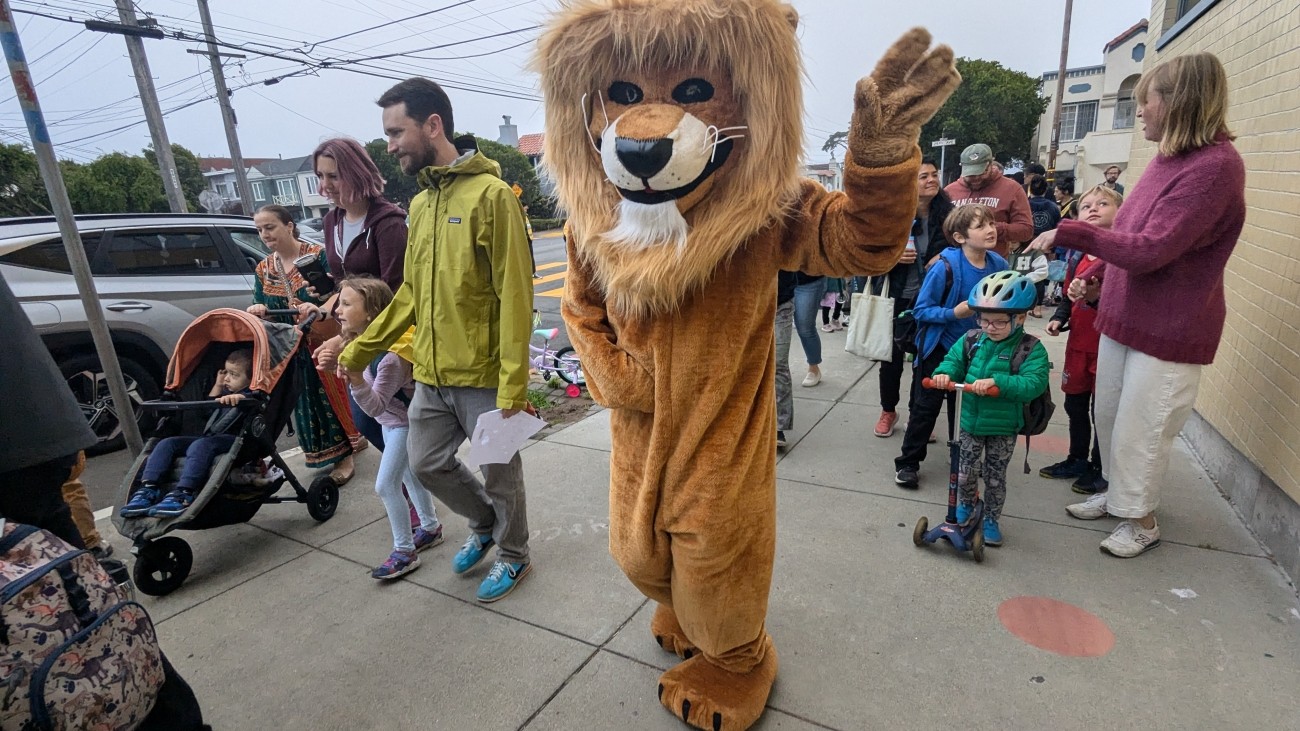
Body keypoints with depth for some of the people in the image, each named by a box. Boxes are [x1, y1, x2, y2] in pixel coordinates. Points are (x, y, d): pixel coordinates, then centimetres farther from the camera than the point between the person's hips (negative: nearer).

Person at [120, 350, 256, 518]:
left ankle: (182, 494, -47)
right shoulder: (225, 394, 31)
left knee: (200, 445, -37)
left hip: (234, 441, -10)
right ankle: (148, 488, -17)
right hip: (209, 438, 10)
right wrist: (217, 386, 31)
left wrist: (238, 397, -45)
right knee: (167, 443, -4)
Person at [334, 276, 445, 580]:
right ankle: (430, 527, 41)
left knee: (386, 485, -5)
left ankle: (404, 552, 9)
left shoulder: (391, 356, -34)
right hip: (392, 420, 10)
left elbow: (375, 406, -34)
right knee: (409, 475, 22)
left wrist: (356, 380, -46)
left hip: (406, 422, -10)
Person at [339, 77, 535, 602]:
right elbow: (412, 292, 16)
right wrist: (361, 348, 15)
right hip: (431, 376, 8)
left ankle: (512, 555, 34)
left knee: (500, 474, 9)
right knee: (428, 464, 18)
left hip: (484, 376, -7)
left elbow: (515, 295, -17)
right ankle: (485, 524, 43)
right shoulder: (420, 204, 11)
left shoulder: (491, 195, -12)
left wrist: (513, 382, -20)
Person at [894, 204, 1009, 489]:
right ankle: (907, 462, 18)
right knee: (927, 406, 3)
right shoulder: (945, 267, -23)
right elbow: (921, 310, -19)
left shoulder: (999, 265, -8)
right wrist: (954, 313, -30)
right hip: (939, 348, -5)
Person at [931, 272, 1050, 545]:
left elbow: (1033, 384, -25)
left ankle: (991, 519, 34)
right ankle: (965, 505, 43)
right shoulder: (971, 340, -3)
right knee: (965, 471, 15)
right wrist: (944, 373, -25)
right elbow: (953, 360, -1)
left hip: (1003, 427, -3)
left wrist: (996, 381, -38)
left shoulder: (1031, 348, -14)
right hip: (970, 421, 3)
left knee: (995, 476, 13)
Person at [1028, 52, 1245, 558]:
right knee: (1109, 416, 17)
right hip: (1123, 315, 8)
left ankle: (1141, 520, 23)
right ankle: (1116, 494, 36)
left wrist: (1068, 233, -22)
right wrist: (1096, 281, 9)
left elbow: (1151, 250, -24)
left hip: (1169, 329, -8)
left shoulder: (1214, 166, -19)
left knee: (1140, 429, 4)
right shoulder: (1169, 158, 9)